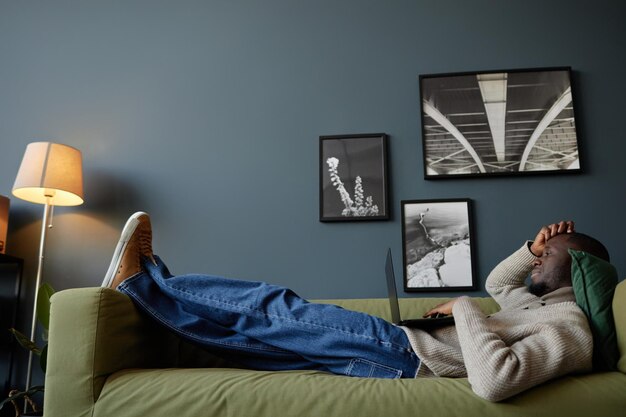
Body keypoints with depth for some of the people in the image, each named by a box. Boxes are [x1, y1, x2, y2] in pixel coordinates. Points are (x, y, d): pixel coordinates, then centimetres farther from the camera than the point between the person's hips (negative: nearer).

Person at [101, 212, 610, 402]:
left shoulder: (569, 328, -14)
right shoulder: (545, 301, 17)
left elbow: (494, 381, -34)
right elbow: (498, 282, 36)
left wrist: (464, 307, -19)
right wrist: (532, 248, 17)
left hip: (403, 352, -9)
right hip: (405, 344, 9)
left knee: (270, 308, -6)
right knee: (264, 331, 8)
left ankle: (142, 278, 10)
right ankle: (146, 280, 18)